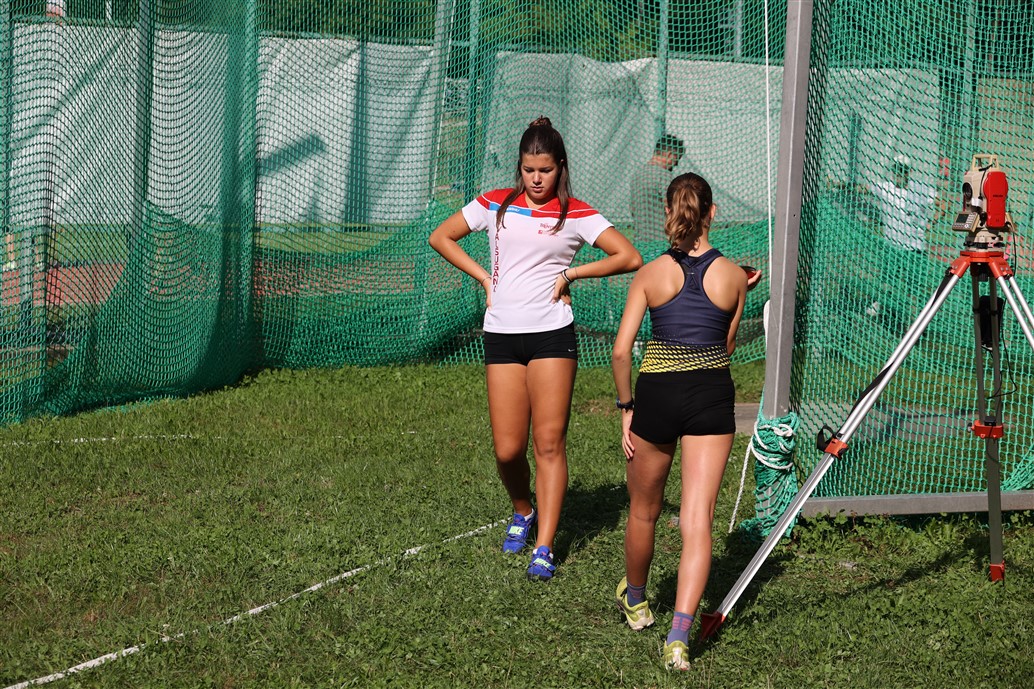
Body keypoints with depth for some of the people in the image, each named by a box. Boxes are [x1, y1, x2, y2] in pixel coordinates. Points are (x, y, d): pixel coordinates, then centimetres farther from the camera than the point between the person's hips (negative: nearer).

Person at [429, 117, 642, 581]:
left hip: (552, 334, -2)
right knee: (508, 450, 0)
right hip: (501, 334, 2)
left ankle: (544, 548, -3)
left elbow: (629, 258, -4)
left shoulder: (576, 215, 1)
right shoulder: (495, 205, 7)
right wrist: (483, 277, 8)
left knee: (549, 442, -6)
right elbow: (441, 237, 17)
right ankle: (523, 512, 31)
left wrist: (570, 274, -3)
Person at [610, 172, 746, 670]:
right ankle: (680, 632, -15)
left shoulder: (650, 274, -2)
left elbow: (621, 351, -5)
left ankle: (635, 602, 43)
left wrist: (626, 406, 5)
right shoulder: (733, 276, 1)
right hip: (712, 395, 0)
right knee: (697, 520, -2)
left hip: (657, 391, 0)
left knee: (643, 511, 21)